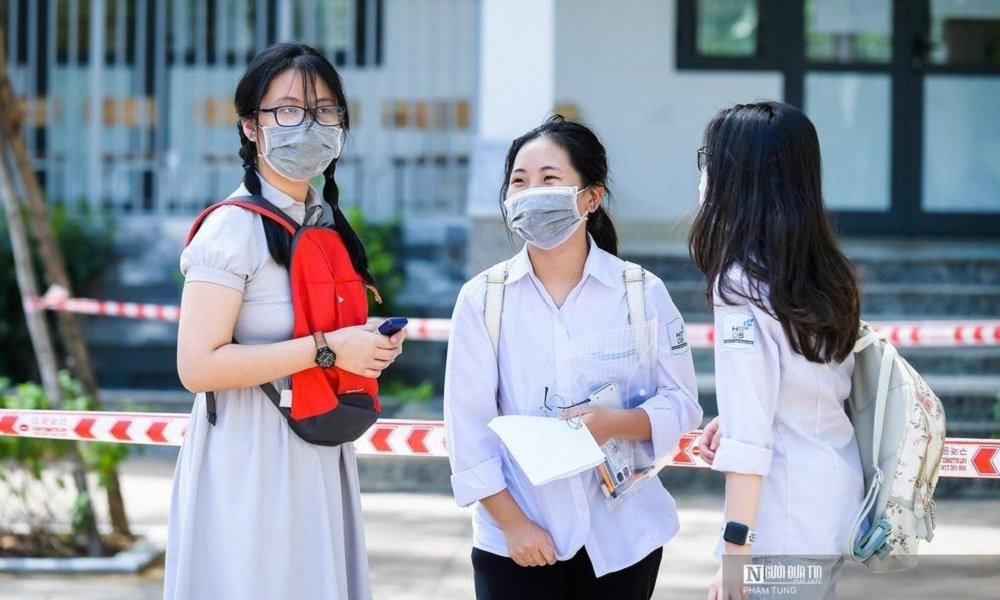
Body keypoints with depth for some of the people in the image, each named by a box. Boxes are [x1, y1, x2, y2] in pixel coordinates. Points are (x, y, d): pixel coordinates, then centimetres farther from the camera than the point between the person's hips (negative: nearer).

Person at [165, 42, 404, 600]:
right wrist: (326, 349, -21)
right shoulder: (234, 229, -14)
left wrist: (370, 343, 5)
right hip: (251, 462, -8)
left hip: (323, 454, 8)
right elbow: (198, 365, -22)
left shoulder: (328, 223, 12)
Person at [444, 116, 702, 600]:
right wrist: (513, 522, -9)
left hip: (622, 538, 0)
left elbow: (682, 404, 1)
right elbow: (468, 422, -3)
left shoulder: (642, 292, -1)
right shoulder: (482, 298, -2)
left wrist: (616, 423, -19)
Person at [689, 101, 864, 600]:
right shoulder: (825, 272, 9)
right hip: (835, 510, 8)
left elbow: (748, 437, -20)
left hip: (783, 527, -8)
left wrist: (734, 550, -19)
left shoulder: (743, 283, -16)